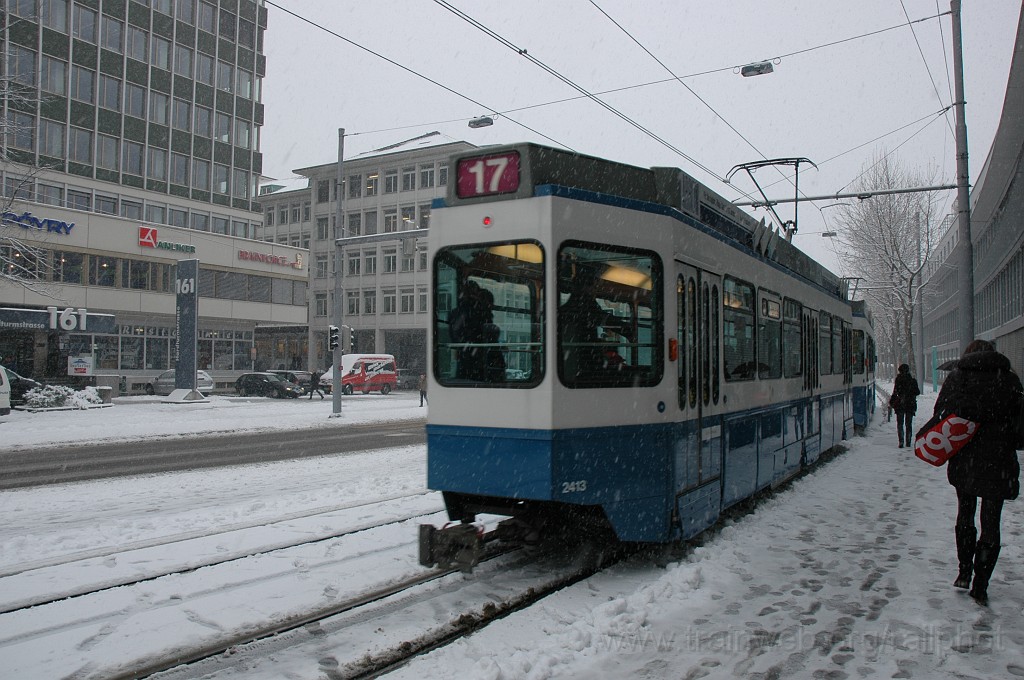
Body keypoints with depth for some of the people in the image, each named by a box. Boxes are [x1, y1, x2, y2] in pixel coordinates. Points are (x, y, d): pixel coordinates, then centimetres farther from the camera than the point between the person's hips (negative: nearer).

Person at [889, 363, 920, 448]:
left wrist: (891, 403, 1)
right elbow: (917, 392, 4)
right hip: (910, 405, 2)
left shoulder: (898, 380, -9)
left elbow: (895, 393, -10)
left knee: (900, 423, 4)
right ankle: (908, 442, 13)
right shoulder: (913, 380, -3)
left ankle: (901, 441, -7)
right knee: (909, 424, 13)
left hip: (900, 405, -2)